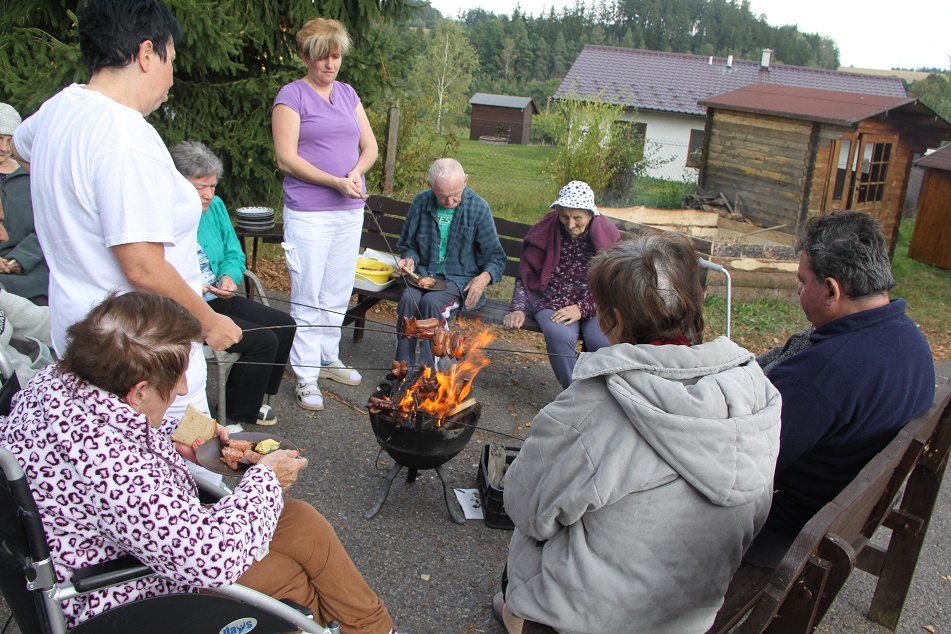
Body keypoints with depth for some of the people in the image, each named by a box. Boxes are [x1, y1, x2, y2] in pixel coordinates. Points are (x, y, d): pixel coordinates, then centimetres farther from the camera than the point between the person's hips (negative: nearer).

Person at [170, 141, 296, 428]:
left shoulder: (215, 207, 8)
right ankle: (242, 410, 7)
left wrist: (230, 276, -8)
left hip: (219, 299, 9)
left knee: (284, 325, 5)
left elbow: (234, 253, 13)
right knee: (263, 341, -16)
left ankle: (248, 394, 22)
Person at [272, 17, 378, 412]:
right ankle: (305, 379, 6)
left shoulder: (348, 94, 14)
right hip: (308, 213, -6)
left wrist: (357, 173, -9)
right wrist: (337, 182, -18)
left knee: (338, 293, 14)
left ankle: (329, 359, 30)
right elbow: (286, 158, -12)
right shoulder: (292, 96, -5)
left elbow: (370, 146, 13)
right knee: (307, 297, -2)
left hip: (350, 211, 6)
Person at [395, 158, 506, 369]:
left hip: (460, 279, -3)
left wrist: (485, 277, -21)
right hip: (424, 274, 3)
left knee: (431, 302, -32)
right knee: (408, 299, -29)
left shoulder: (479, 208, -6)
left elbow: (496, 258, 0)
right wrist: (410, 259, -7)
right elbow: (408, 245, 16)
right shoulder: (421, 202, 2)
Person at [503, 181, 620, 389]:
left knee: (604, 342, -31)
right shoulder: (545, 231, 2)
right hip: (551, 300, 0)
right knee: (560, 336, -34)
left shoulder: (607, 235, 0)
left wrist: (582, 308, -15)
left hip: (593, 306, 0)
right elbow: (525, 277, 6)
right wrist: (518, 309, -10)